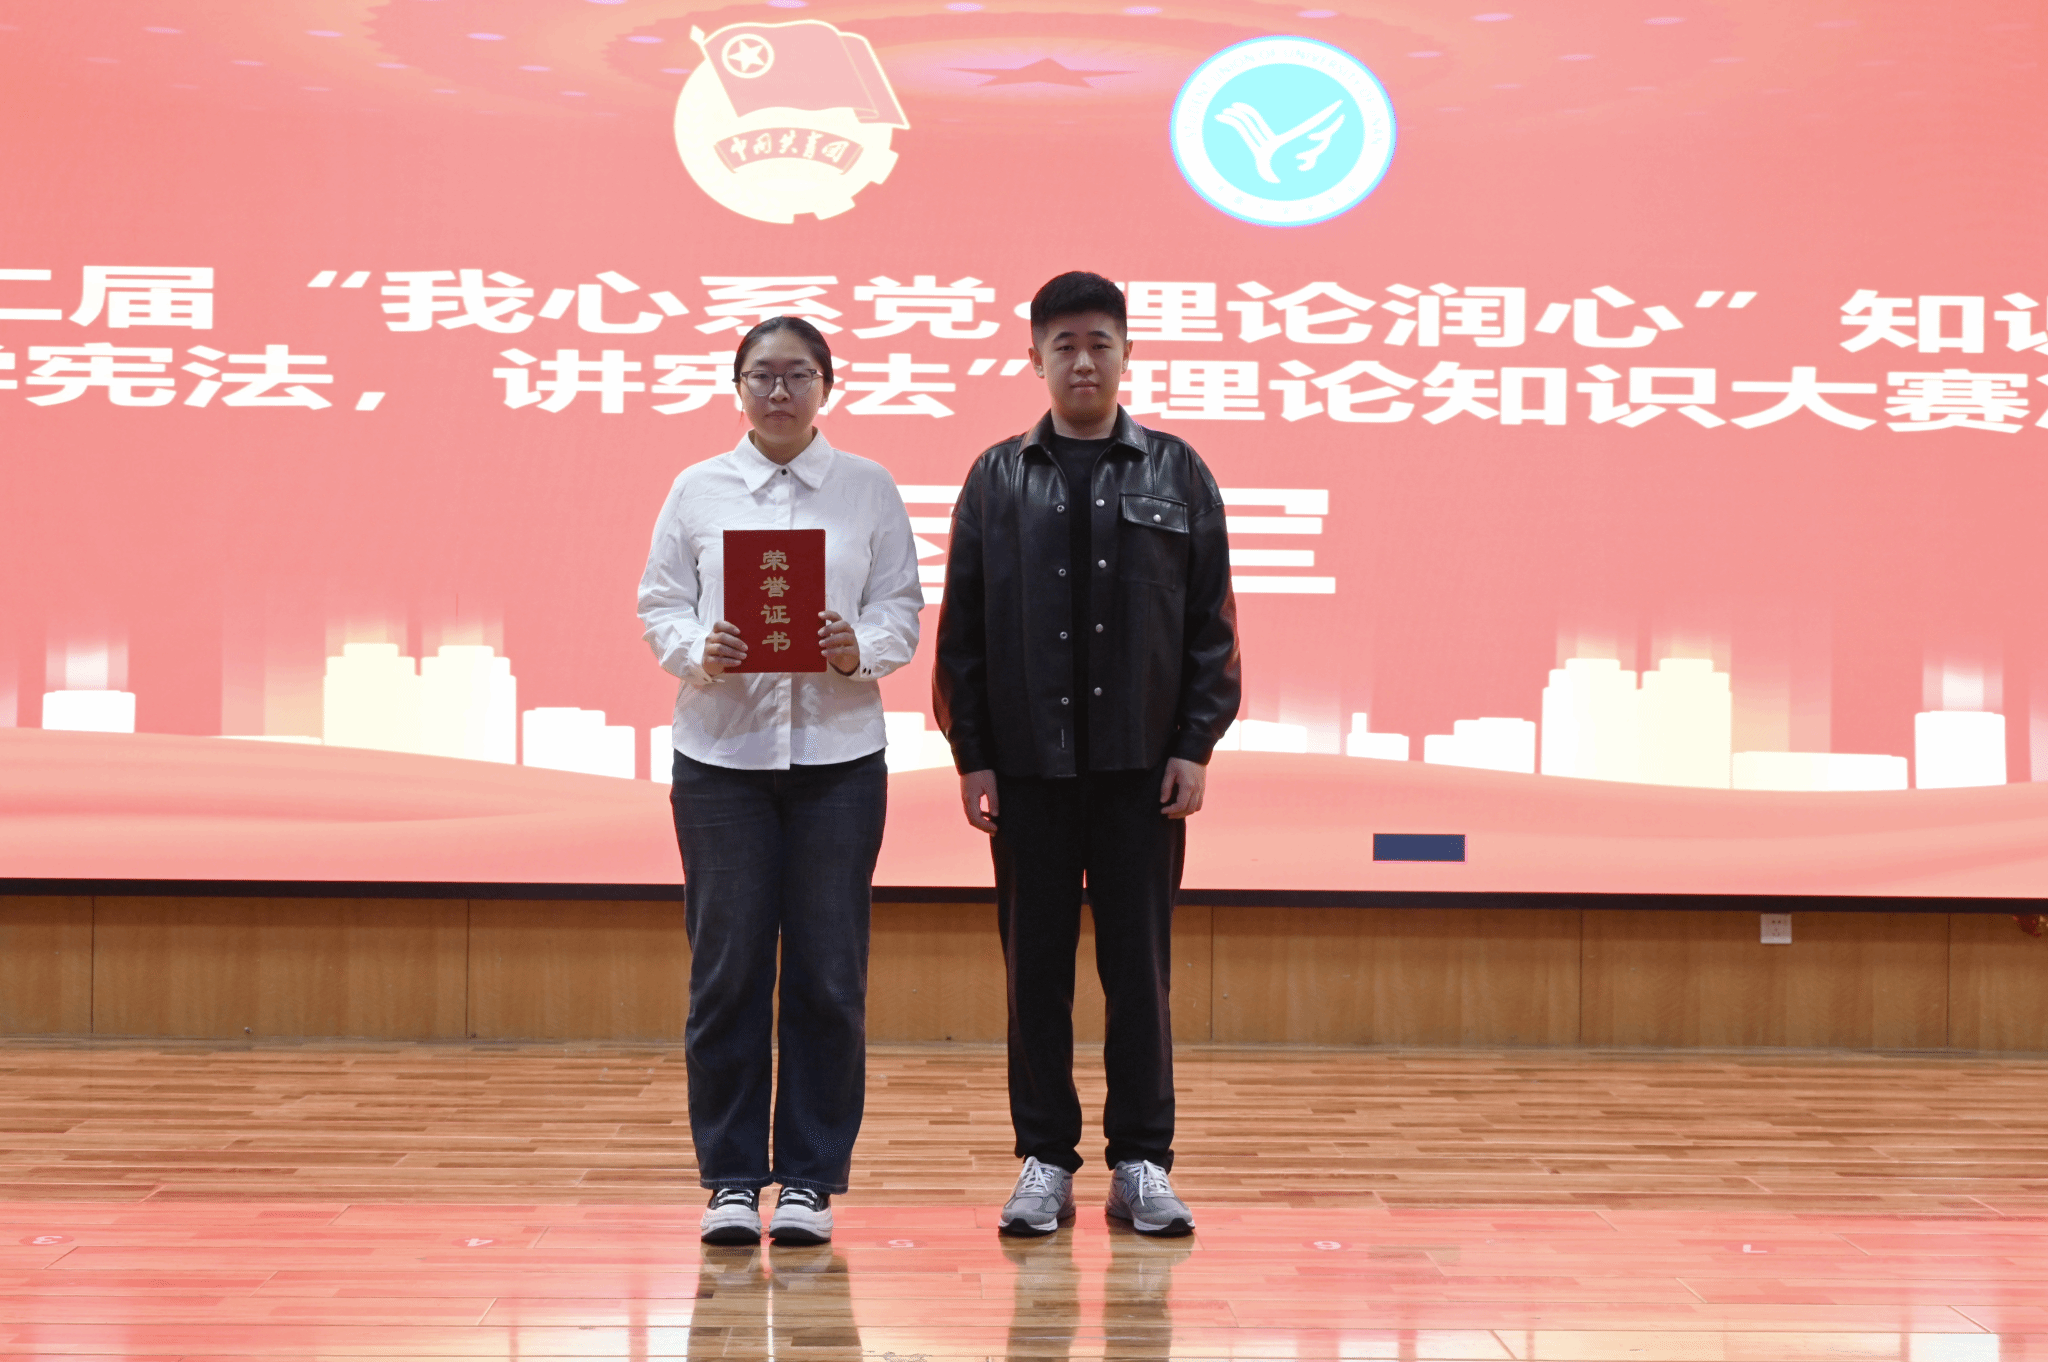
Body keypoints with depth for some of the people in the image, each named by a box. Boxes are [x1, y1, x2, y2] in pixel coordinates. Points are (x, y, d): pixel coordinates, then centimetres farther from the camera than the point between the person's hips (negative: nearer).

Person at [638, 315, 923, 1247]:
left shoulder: (870, 489, 8)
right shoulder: (698, 490, 8)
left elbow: (903, 608, 5)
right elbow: (659, 605, 6)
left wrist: (859, 647, -15)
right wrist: (700, 649, -15)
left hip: (838, 751, 0)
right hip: (721, 750, 0)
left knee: (828, 973, 0)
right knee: (726, 967, -1)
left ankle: (811, 1178, 11)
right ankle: (731, 1178, 10)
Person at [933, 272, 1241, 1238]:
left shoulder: (1178, 474, 6)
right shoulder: (997, 480, 7)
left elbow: (1211, 623, 5)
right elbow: (962, 627, 5)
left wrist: (1195, 747, -3)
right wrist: (971, 754, -2)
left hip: (1141, 763, 0)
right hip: (1029, 763, 1)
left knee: (1139, 965, 3)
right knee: (1036, 966, 5)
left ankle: (1142, 1164, 11)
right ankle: (1044, 1163, 13)